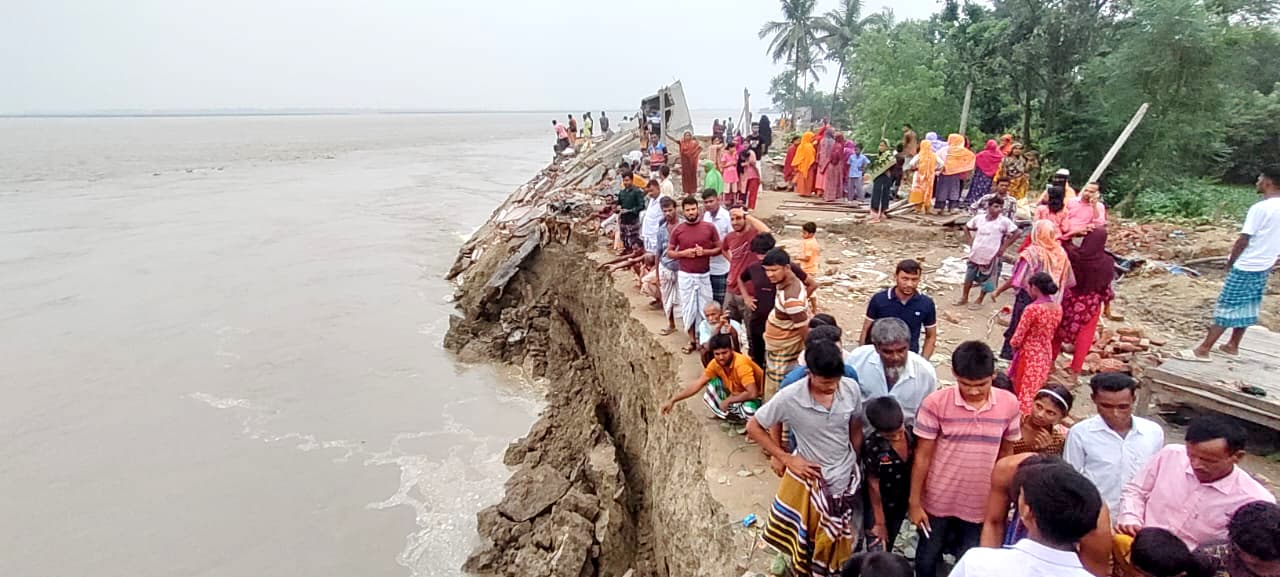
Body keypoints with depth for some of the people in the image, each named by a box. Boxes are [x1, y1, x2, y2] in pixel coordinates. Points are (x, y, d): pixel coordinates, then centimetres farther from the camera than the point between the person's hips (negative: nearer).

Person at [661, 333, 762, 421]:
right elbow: (697, 383, -11)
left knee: (749, 409, -39)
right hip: (737, 395, 6)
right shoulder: (715, 363, -12)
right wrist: (672, 400, -18)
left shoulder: (741, 364, -32)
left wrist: (728, 400, -26)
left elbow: (752, 393, -37)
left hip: (757, 399, -6)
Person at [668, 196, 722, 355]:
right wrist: (684, 253, -13)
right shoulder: (678, 230, -1)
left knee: (704, 308, 6)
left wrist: (704, 251, -14)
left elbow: (719, 249, 3)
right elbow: (669, 252, 5)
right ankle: (692, 340, 17)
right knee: (688, 308, 6)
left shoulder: (709, 227, -3)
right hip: (685, 275, 0)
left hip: (704, 275, 0)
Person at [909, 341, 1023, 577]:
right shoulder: (935, 403, -19)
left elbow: (1005, 455, 2)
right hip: (937, 502, -1)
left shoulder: (1009, 404, -11)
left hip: (980, 505, 2)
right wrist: (914, 502, -7)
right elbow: (922, 456, -11)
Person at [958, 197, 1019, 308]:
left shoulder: (1004, 221, -12)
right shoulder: (978, 218, -3)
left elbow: (1016, 233, -7)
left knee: (987, 281, 8)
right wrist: (970, 240, 3)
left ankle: (979, 301, 23)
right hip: (976, 255, 3)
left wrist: (1004, 247, -10)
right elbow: (966, 228, 13)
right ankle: (964, 298, 28)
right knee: (969, 278, 13)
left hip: (992, 257, -3)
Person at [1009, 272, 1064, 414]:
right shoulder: (1058, 308, 0)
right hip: (1046, 356, 7)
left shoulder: (1032, 309, -22)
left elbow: (1016, 339, -18)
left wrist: (1012, 343, 1)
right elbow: (1050, 334, 9)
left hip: (1029, 356, -7)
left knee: (1023, 393, 7)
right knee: (1036, 394, 18)